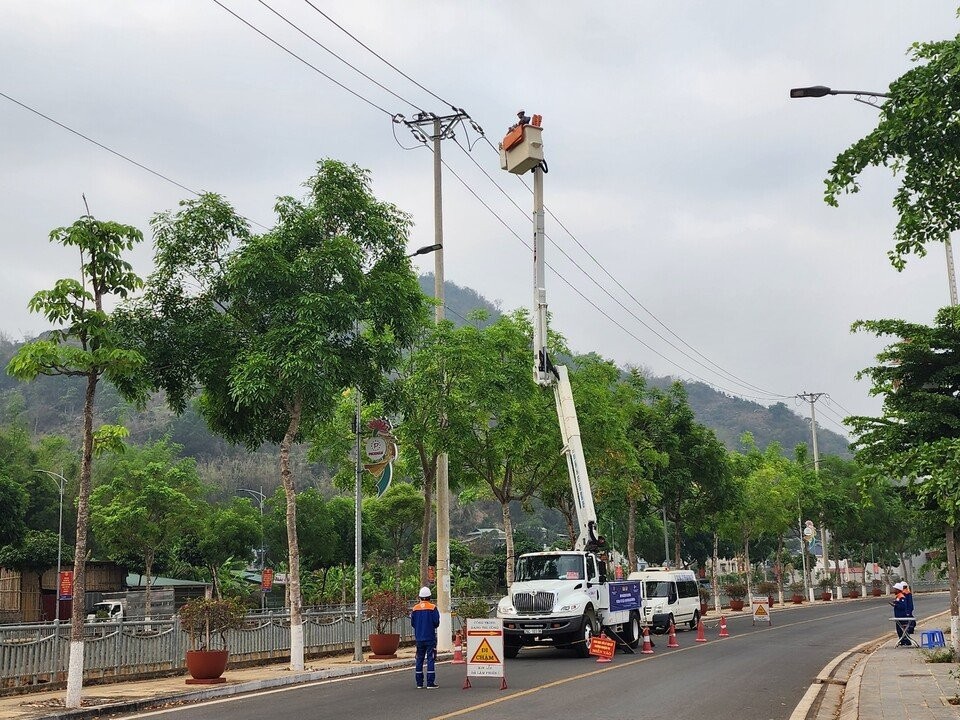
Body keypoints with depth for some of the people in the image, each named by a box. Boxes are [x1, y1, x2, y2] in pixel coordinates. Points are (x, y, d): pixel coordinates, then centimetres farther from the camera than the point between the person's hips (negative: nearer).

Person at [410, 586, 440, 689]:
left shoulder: (415, 608, 2)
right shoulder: (433, 608, -9)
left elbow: (412, 623, 5)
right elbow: (436, 623, -11)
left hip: (419, 638, 4)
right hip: (430, 637, -4)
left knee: (419, 659, 11)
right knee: (431, 659, -2)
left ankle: (419, 683, 12)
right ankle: (430, 683, -6)